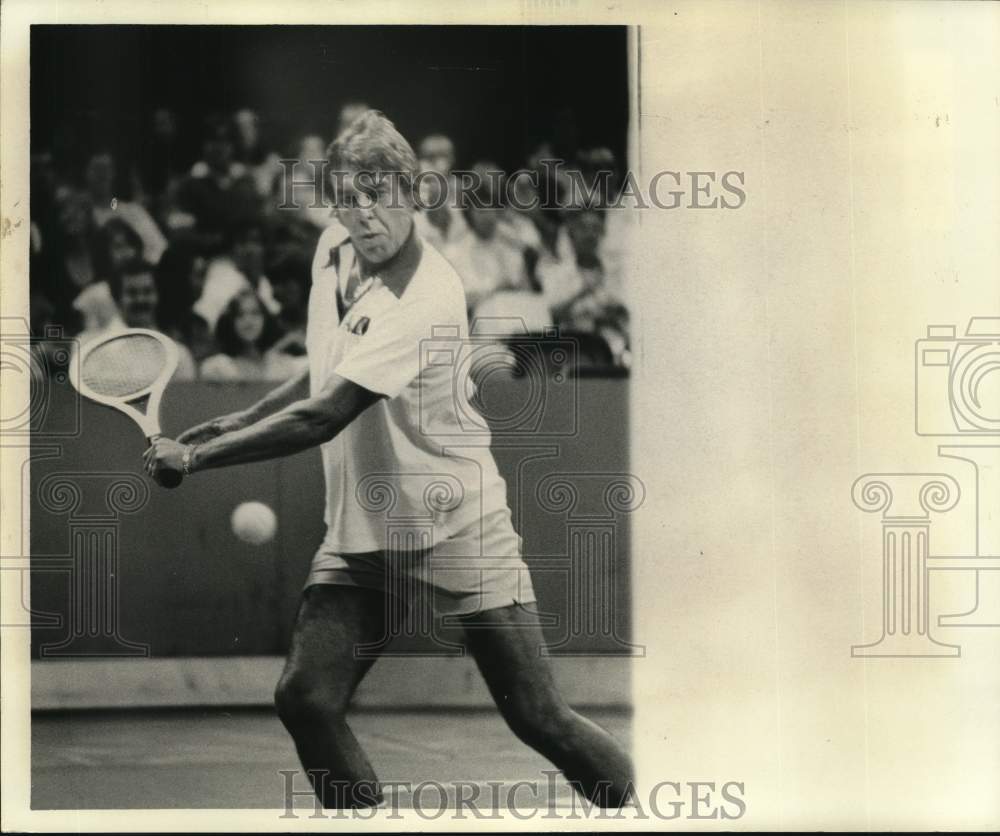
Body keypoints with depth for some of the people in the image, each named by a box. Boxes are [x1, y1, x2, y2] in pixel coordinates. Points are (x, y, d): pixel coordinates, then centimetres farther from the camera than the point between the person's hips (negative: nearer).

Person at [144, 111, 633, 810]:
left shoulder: (429, 299, -24)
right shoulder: (334, 251, 2)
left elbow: (323, 419, -27)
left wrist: (194, 456, -19)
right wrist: (234, 423, 7)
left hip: (456, 525, -7)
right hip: (359, 534, 7)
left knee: (538, 719, -6)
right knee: (305, 700, -9)